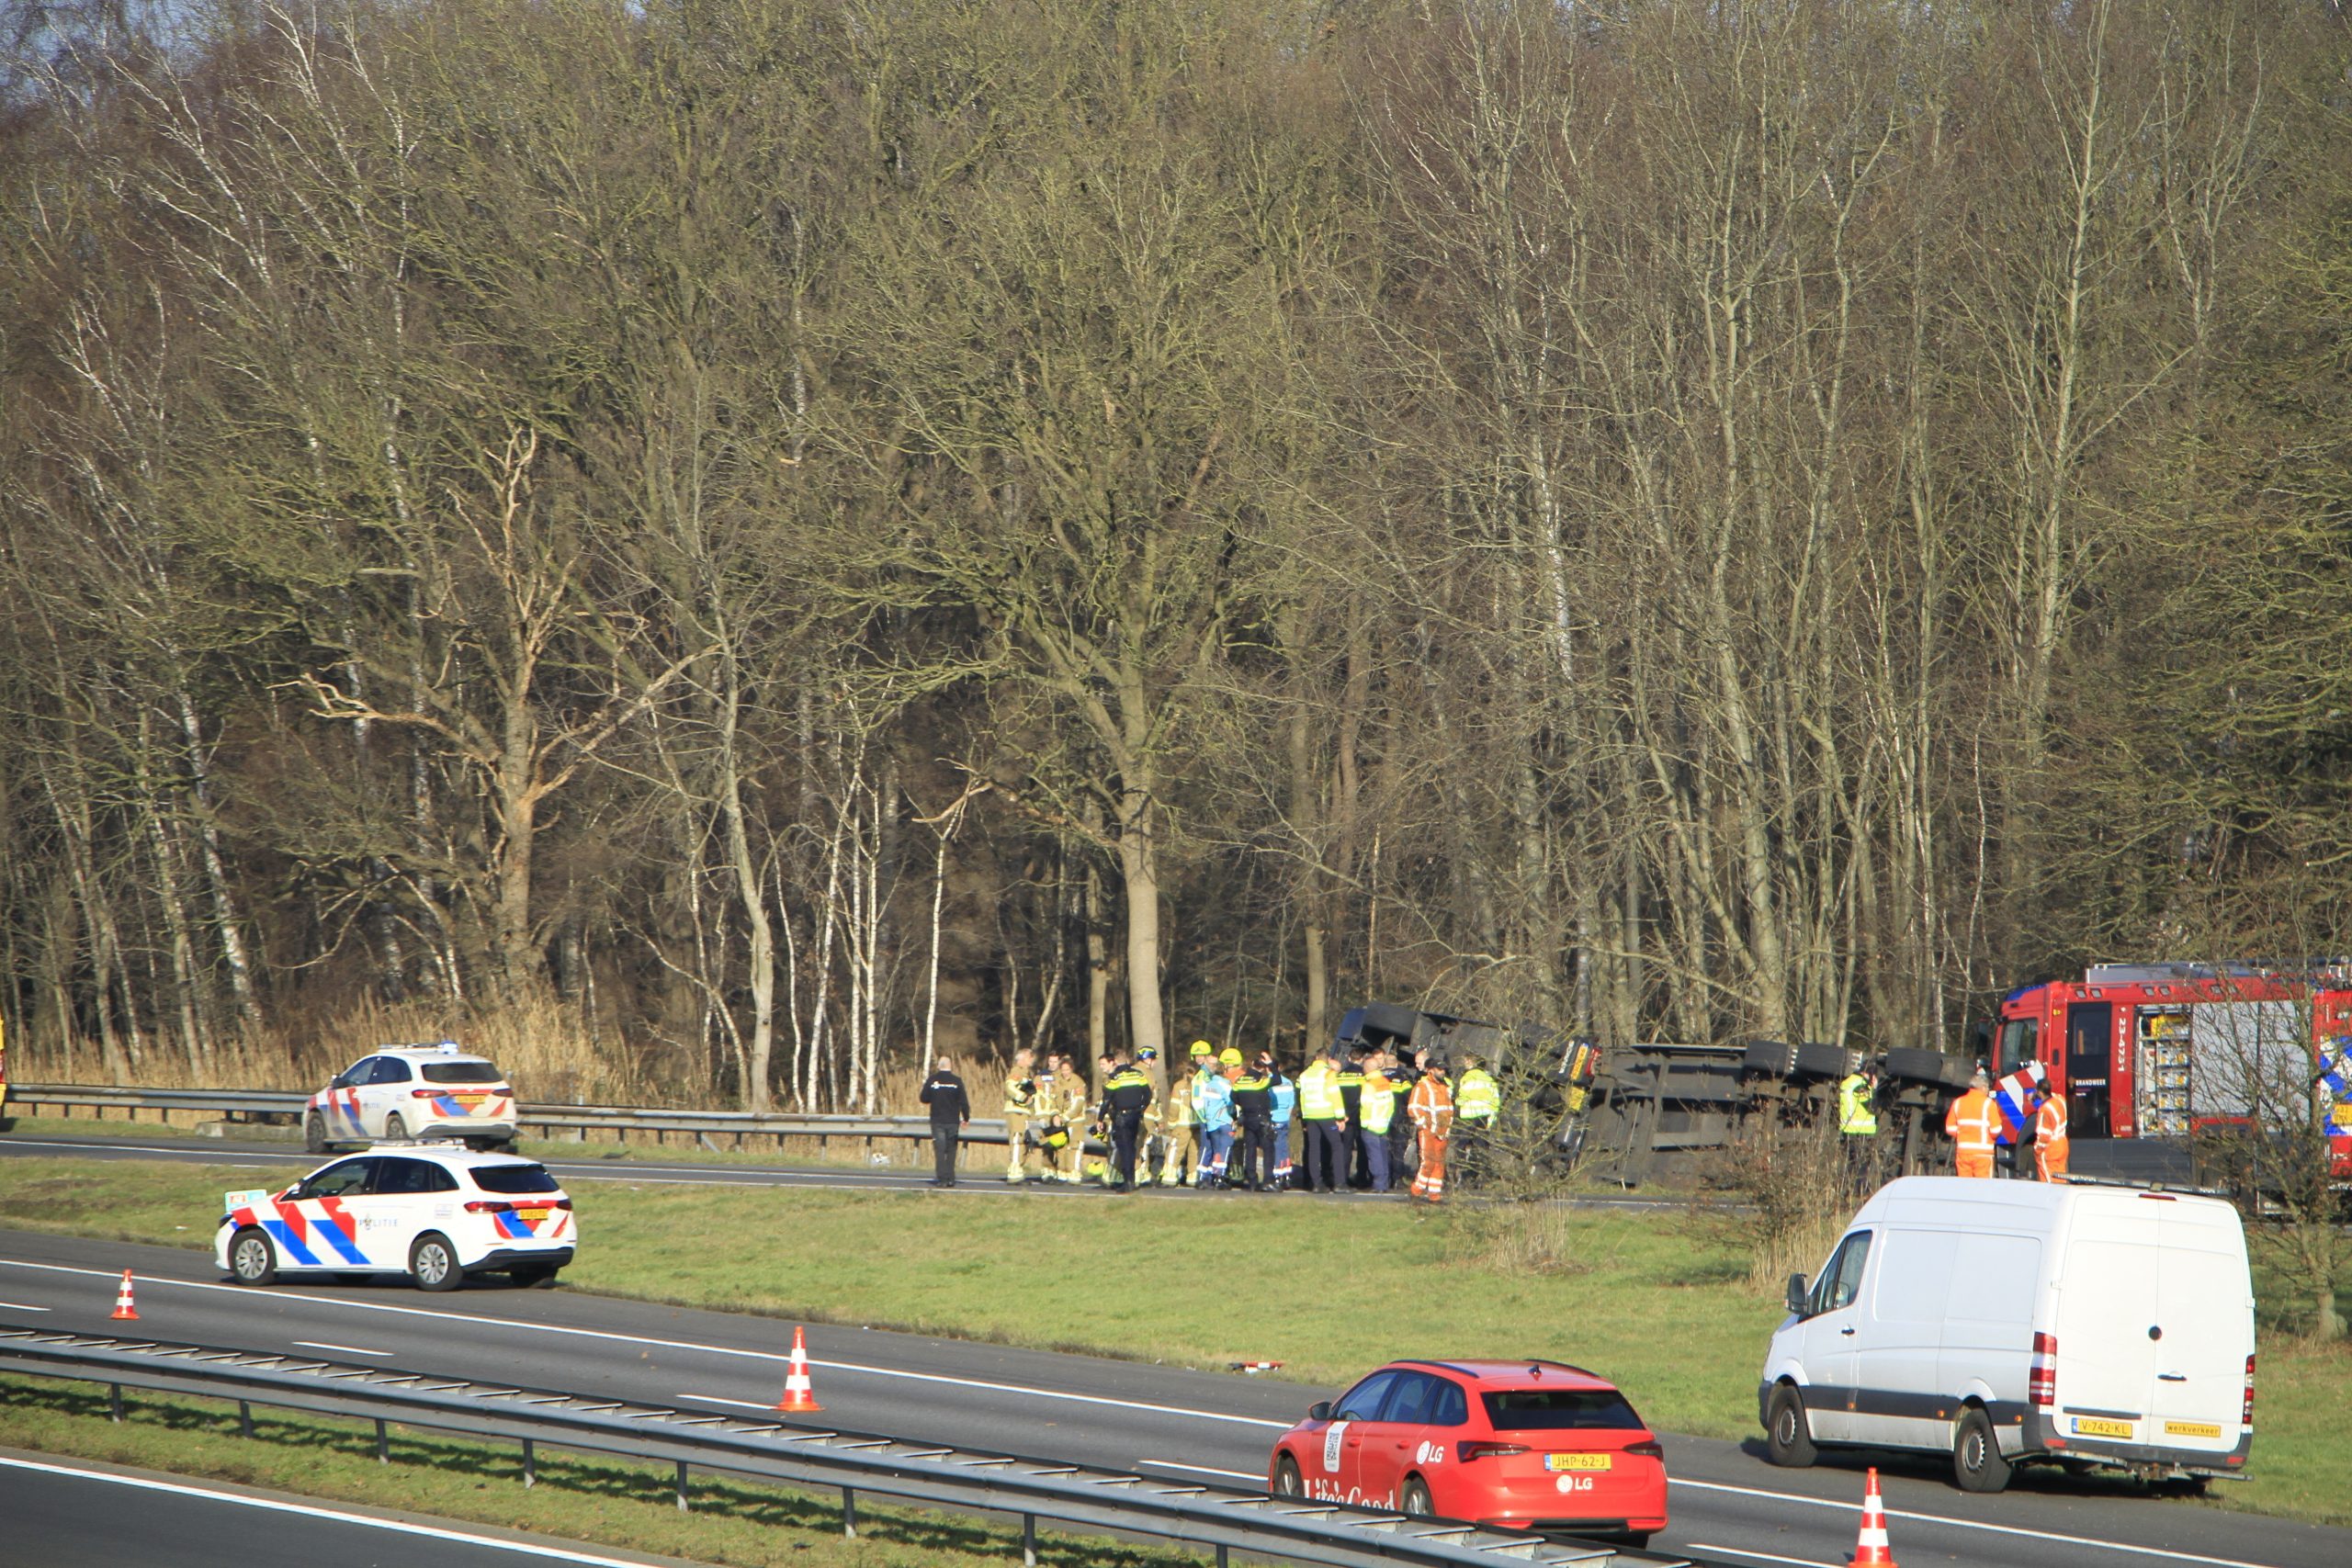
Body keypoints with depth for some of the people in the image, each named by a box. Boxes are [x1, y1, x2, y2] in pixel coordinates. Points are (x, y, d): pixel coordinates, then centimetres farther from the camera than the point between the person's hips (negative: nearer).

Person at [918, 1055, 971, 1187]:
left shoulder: (932, 1080, -4)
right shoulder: (957, 1081, -4)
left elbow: (924, 1099, 3)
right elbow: (964, 1102, -2)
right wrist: (966, 1118, 11)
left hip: (937, 1121, -1)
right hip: (953, 1121, 1)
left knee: (939, 1150, 0)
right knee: (951, 1151, 10)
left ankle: (942, 1179, -10)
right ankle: (950, 1179, 8)